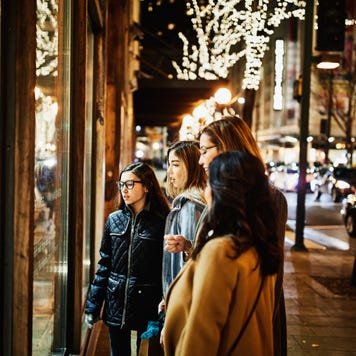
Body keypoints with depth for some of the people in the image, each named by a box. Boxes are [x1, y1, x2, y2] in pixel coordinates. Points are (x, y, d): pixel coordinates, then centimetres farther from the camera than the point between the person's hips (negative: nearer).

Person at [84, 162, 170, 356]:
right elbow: (104, 265, 8)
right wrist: (92, 305, 6)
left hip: (147, 308, -4)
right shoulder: (114, 220, 5)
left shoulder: (161, 223, -8)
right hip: (116, 306, 4)